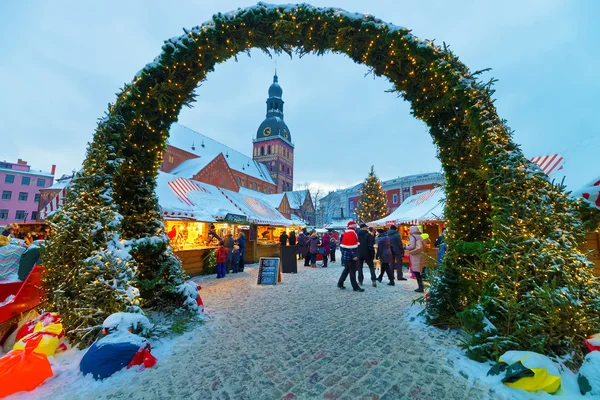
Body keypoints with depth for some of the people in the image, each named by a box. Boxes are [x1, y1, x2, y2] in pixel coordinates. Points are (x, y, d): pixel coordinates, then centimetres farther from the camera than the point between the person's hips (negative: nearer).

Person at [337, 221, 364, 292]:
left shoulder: (346, 233, 12)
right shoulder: (352, 233, -16)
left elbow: (342, 244, 16)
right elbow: (352, 246, -22)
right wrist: (354, 255, -21)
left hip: (345, 255, 9)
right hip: (350, 256, -9)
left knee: (346, 269, 19)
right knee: (352, 271, -1)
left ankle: (340, 283, 23)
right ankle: (355, 287, 7)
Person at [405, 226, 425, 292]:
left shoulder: (413, 237, -10)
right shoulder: (420, 237, 13)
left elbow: (412, 247, -17)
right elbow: (424, 246, 16)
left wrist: (407, 246, 1)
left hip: (415, 256, -8)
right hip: (420, 255, 8)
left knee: (416, 272, -4)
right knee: (418, 272, 14)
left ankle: (420, 287, -2)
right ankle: (421, 287, 18)